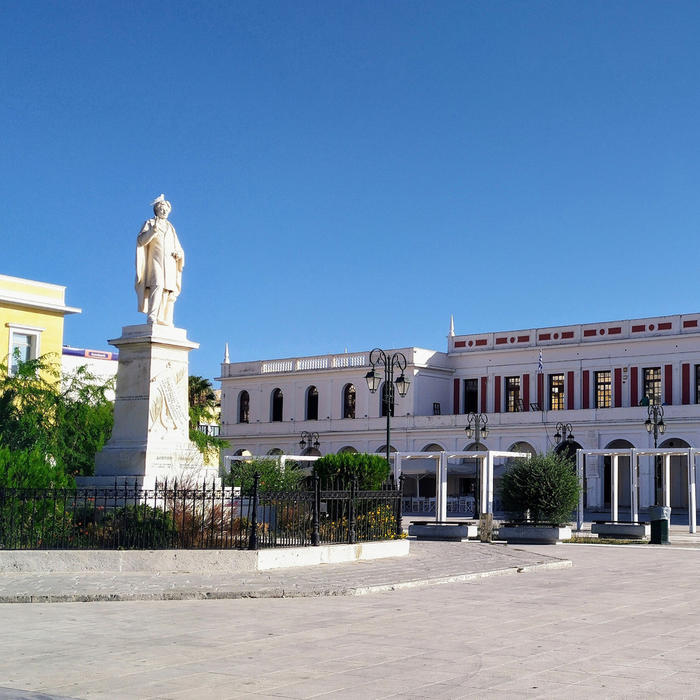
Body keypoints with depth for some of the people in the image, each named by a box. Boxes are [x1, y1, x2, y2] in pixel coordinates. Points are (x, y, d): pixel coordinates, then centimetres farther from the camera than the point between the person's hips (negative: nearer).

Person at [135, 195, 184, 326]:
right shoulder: (149, 223, 11)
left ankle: (164, 320, -10)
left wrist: (179, 254, 0)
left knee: (169, 291, -8)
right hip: (155, 261, -5)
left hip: (169, 263, 5)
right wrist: (154, 229, -20)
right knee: (157, 285, -26)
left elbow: (178, 248, 24)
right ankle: (152, 318, -35)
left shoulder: (171, 228, 25)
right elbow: (141, 241, -5)